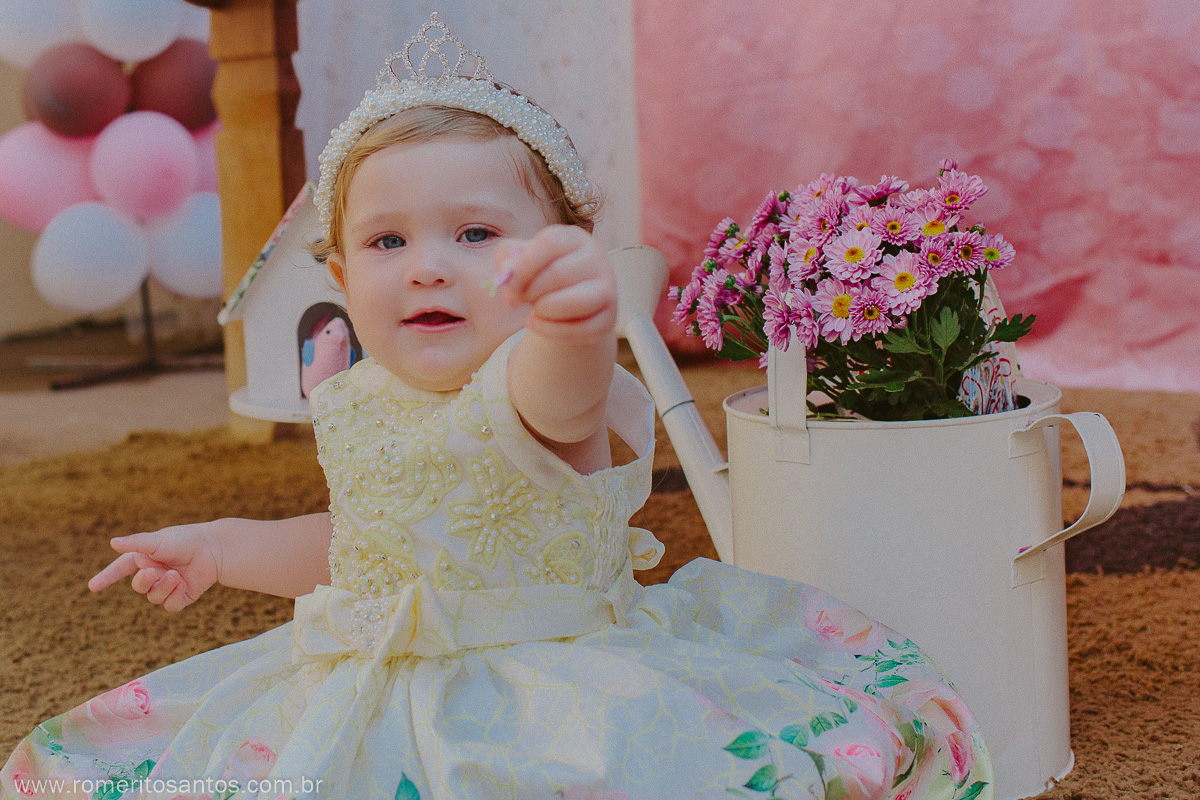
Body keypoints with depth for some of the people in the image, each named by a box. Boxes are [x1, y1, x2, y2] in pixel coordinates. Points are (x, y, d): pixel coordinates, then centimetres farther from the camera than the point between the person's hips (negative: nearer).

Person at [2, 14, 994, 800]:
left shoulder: (545, 385, -18)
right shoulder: (359, 406, 5)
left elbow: (560, 393, -46)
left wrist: (580, 322, -68)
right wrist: (224, 546, 22)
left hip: (556, 685, -6)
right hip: (379, 695, 6)